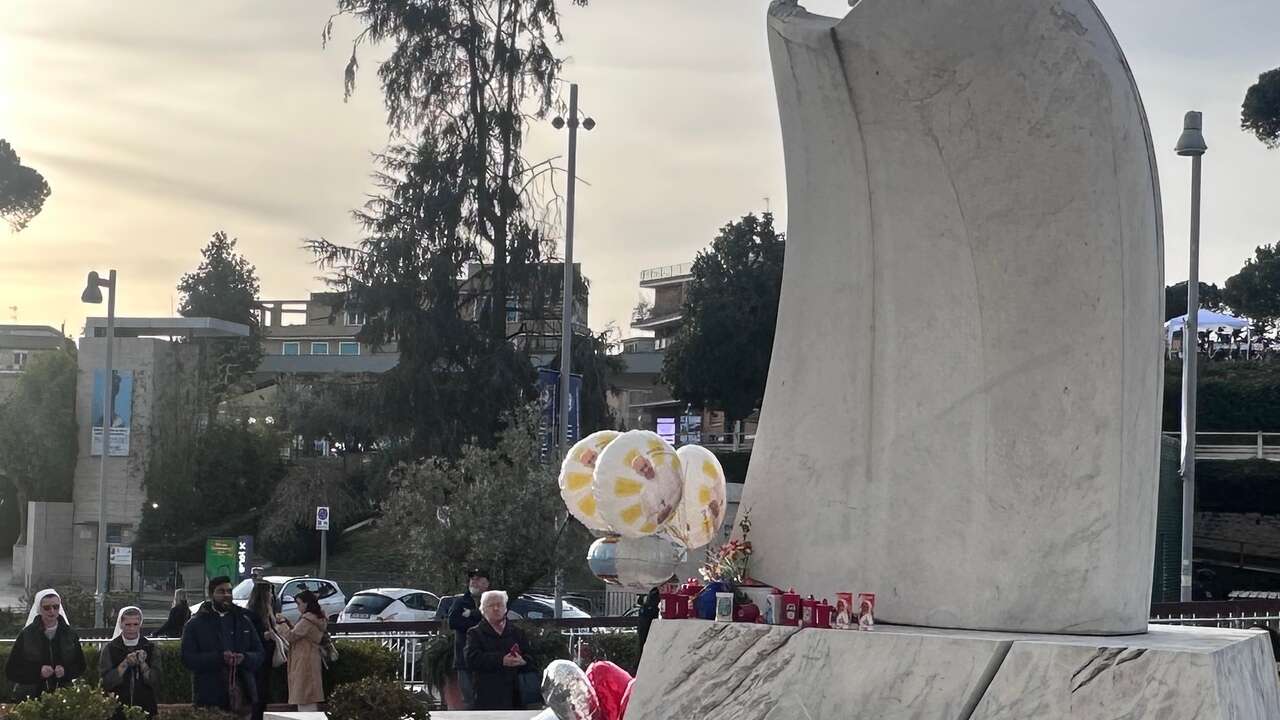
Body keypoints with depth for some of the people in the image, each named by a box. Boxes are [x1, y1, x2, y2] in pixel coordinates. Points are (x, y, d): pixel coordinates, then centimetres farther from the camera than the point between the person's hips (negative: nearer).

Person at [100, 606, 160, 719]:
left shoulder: (150, 648, 3)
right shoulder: (110, 649, 0)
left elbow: (155, 681, -4)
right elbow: (106, 682, -10)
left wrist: (142, 663, -17)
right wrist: (125, 664, -18)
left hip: (145, 710, 1)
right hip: (118, 711, -1)